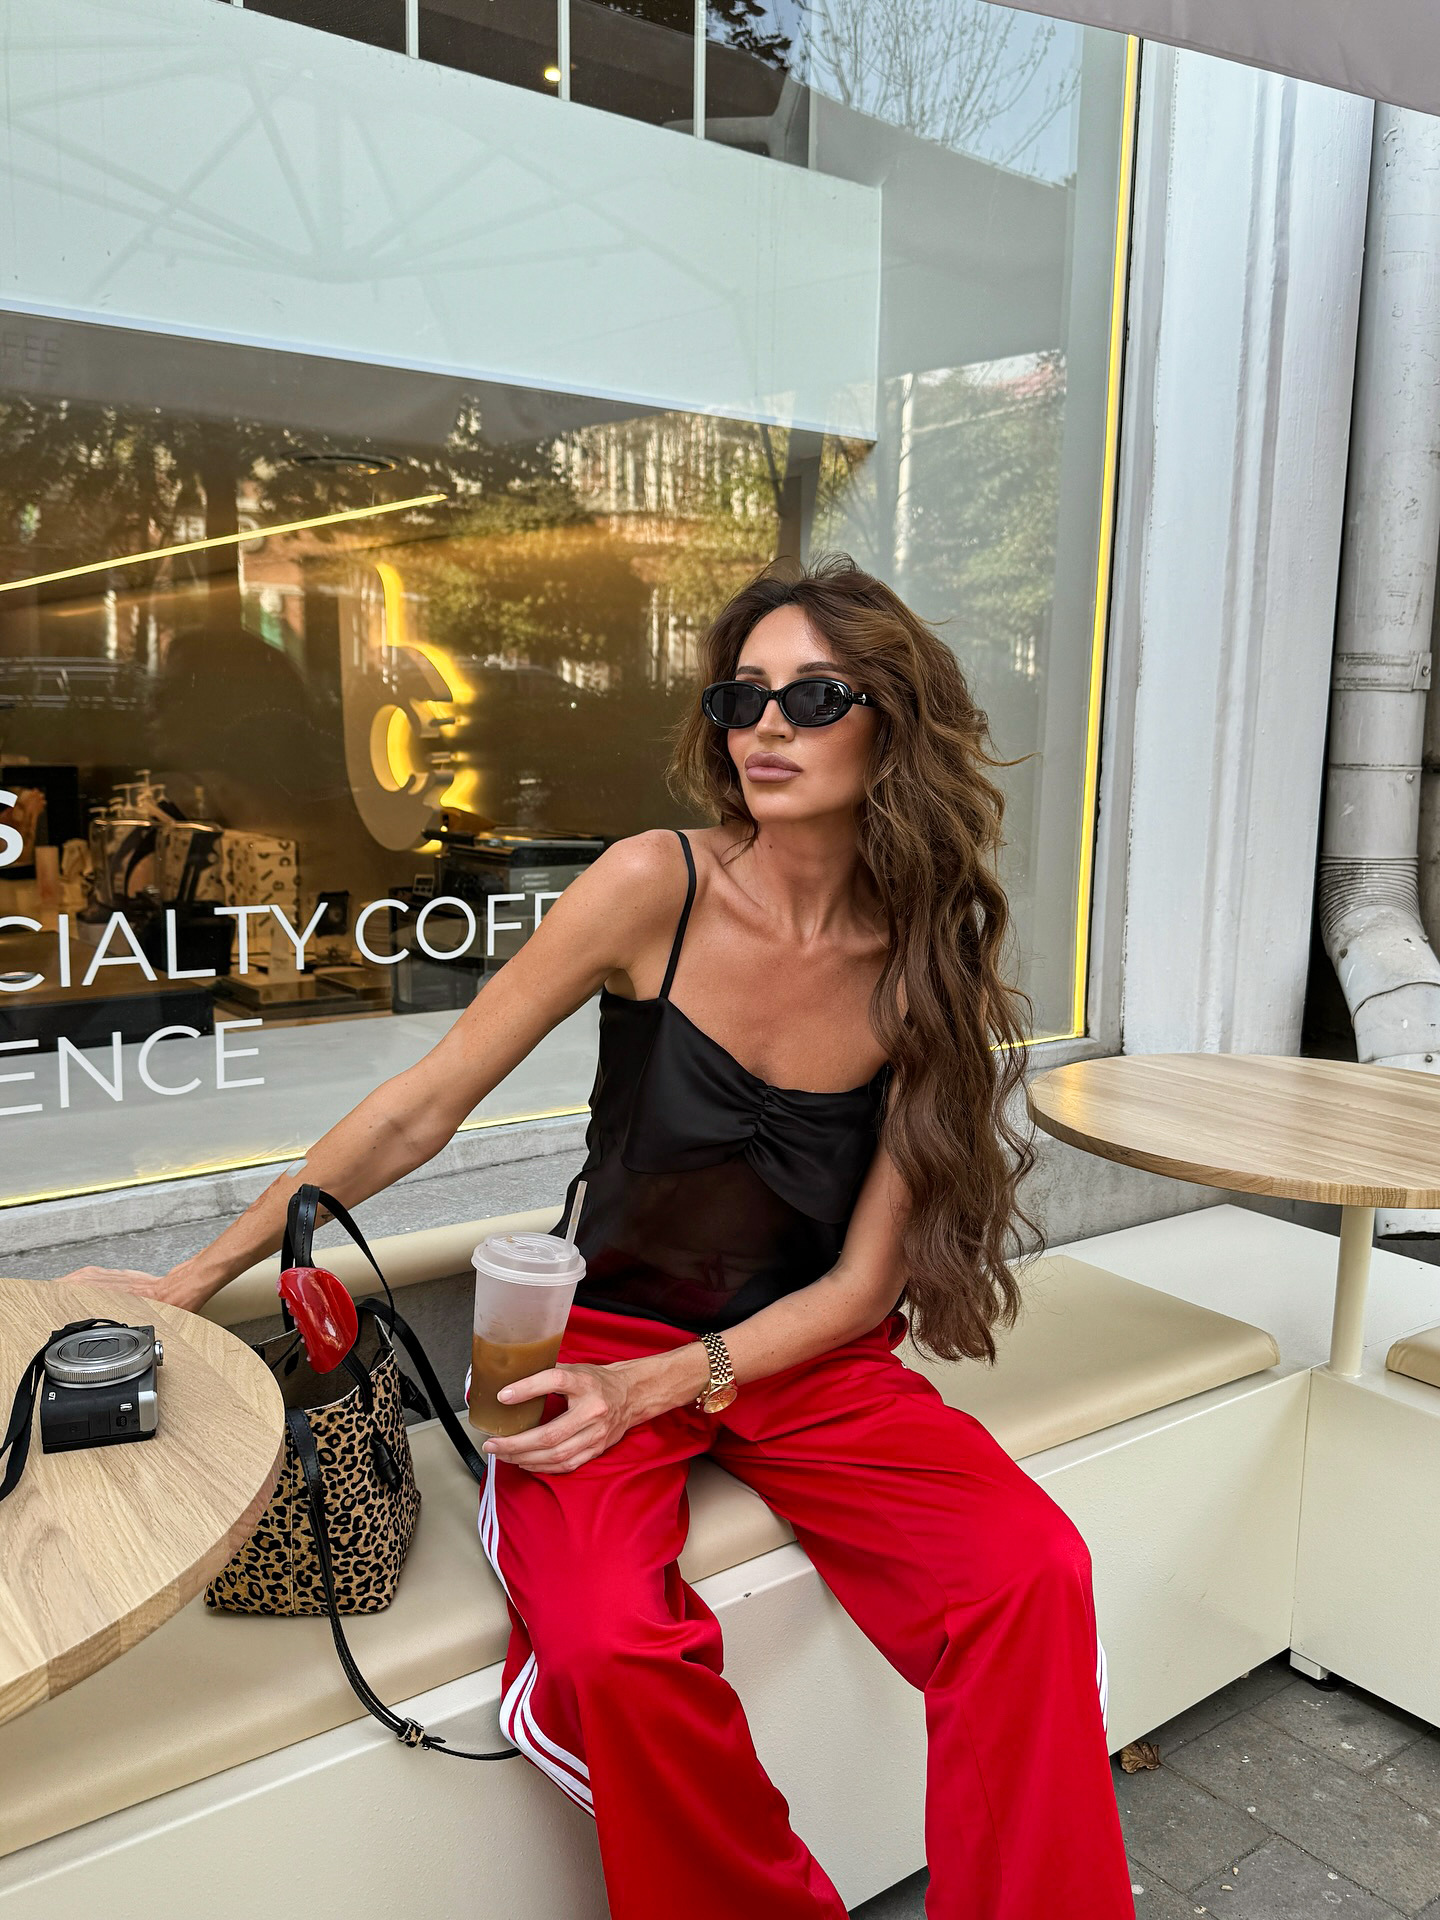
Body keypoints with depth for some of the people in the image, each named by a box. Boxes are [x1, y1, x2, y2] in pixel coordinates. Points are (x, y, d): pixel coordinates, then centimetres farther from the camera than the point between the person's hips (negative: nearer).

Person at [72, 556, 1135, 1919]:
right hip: (607, 1337, -1)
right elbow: (422, 1110, -7)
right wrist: (201, 1275, -3)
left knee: (1034, 1571, -22)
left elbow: (859, 1282, -4)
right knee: (613, 1650, -28)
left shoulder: (930, 969, -6)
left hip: (808, 1361, 2)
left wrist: (662, 1384, -17)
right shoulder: (658, 888, -13)